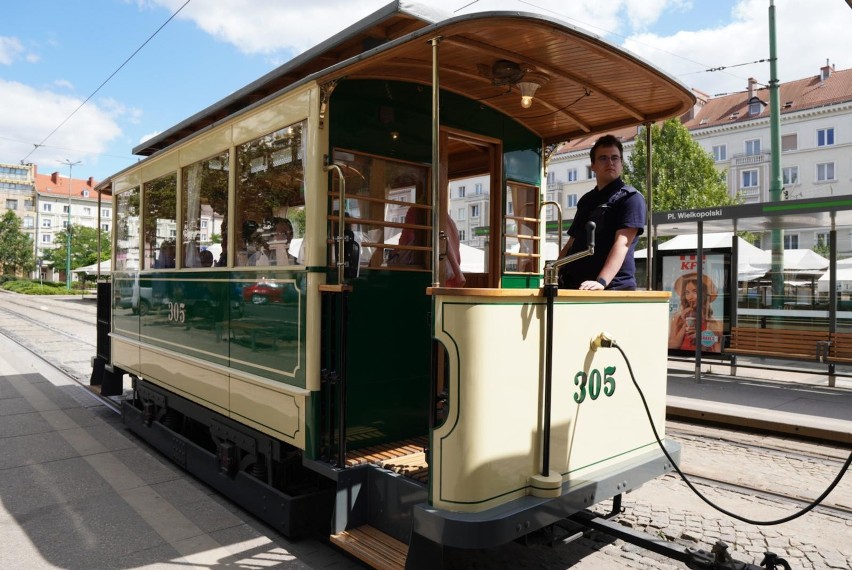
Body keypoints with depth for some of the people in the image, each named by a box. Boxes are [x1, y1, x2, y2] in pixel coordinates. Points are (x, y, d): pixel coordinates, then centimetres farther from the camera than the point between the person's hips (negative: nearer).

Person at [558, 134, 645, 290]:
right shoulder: (586, 200, 17)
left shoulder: (630, 197, -3)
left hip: (613, 288, -6)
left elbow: (622, 244, -16)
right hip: (575, 286, 6)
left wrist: (601, 282, -29)